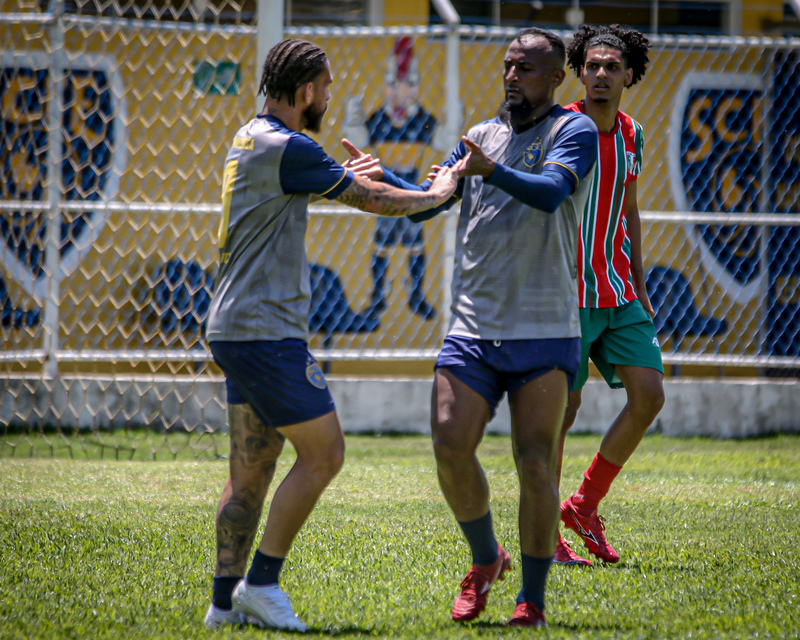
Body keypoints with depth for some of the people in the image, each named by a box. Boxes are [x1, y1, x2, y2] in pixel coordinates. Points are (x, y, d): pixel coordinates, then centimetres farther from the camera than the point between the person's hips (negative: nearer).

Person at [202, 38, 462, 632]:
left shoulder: (249, 140, 15)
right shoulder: (288, 148, -15)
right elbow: (372, 199, -8)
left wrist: (342, 177, 49)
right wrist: (436, 194, 9)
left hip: (236, 330, 10)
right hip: (267, 332, -10)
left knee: (252, 467, 9)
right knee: (323, 453, -4)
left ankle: (226, 600, 8)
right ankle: (262, 582, -5)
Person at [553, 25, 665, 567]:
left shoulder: (631, 134, 10)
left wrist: (639, 287, 15)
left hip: (619, 293, 6)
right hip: (567, 294, -6)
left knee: (649, 396, -4)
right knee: (563, 407, -4)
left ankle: (585, 505, 13)